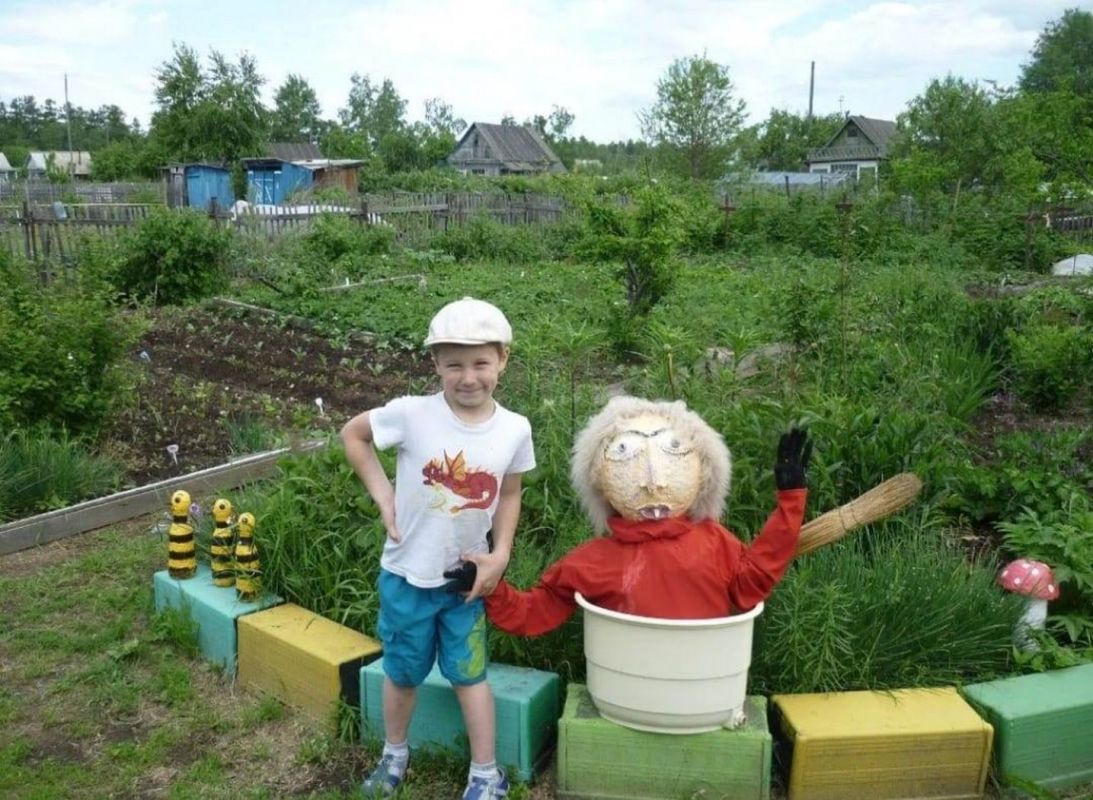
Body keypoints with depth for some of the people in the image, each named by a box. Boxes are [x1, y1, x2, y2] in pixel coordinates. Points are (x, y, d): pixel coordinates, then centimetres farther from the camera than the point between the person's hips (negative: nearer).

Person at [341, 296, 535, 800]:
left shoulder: (515, 430, -11)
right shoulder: (412, 414, -20)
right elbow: (352, 434, -3)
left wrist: (500, 555, -6)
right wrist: (383, 495, -9)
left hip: (465, 576, 1)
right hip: (407, 574, -1)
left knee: (470, 674, 14)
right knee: (402, 672, 18)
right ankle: (394, 754, 43)